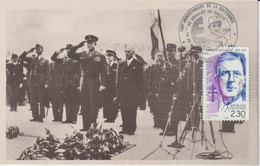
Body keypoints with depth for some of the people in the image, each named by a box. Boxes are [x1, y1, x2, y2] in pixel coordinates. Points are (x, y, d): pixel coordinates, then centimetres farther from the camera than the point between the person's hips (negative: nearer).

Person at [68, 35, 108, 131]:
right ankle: (86, 126, 9)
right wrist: (78, 46, 2)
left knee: (94, 105, -3)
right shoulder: (82, 55, 14)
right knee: (84, 106, 4)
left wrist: (103, 84, -11)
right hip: (84, 82, 4)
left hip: (95, 83, -4)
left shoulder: (100, 57, 3)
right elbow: (70, 54, 13)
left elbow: (104, 72, -1)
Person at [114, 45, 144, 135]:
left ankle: (132, 129, 6)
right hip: (123, 92, 3)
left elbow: (140, 80, 1)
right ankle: (125, 128, 10)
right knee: (124, 111, 2)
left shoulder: (138, 64, 2)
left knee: (132, 111, -2)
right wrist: (118, 93, 8)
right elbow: (118, 78, 14)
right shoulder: (121, 63, 14)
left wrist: (140, 93, -5)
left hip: (133, 92, -3)